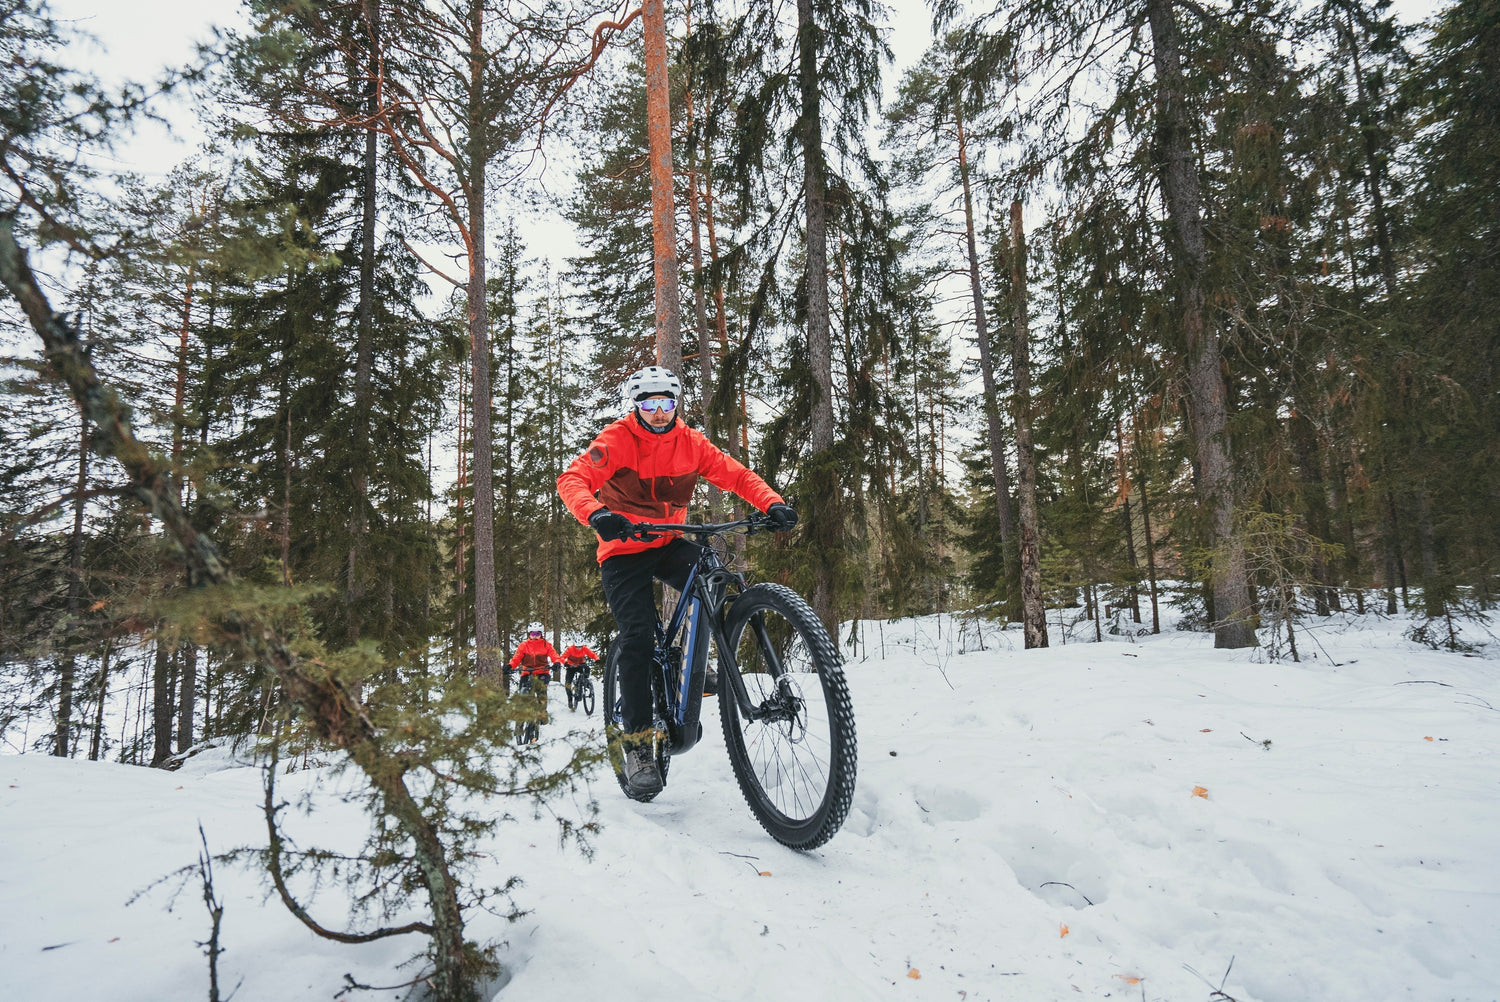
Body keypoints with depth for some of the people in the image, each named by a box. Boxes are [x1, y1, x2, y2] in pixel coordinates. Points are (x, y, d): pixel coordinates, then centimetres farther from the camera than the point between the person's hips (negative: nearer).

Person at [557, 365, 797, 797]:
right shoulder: (616, 440, -13)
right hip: (624, 550, -3)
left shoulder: (690, 441, -2)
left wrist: (773, 503, -24)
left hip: (668, 544, 3)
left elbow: (735, 474, -6)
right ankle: (636, 743, -7)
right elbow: (572, 479, -25)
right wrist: (595, 513, -46)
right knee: (638, 636, -17)